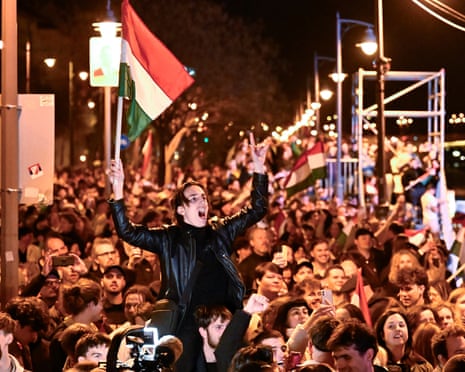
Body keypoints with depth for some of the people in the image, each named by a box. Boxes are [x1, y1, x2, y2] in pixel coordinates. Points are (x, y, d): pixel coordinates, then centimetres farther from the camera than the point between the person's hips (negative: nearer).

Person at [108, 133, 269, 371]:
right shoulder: (169, 238, 2)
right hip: (187, 323, -3)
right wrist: (118, 190, -16)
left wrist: (259, 167, 3)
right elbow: (127, 232, -5)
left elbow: (258, 210, 13)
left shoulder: (221, 231, 10)